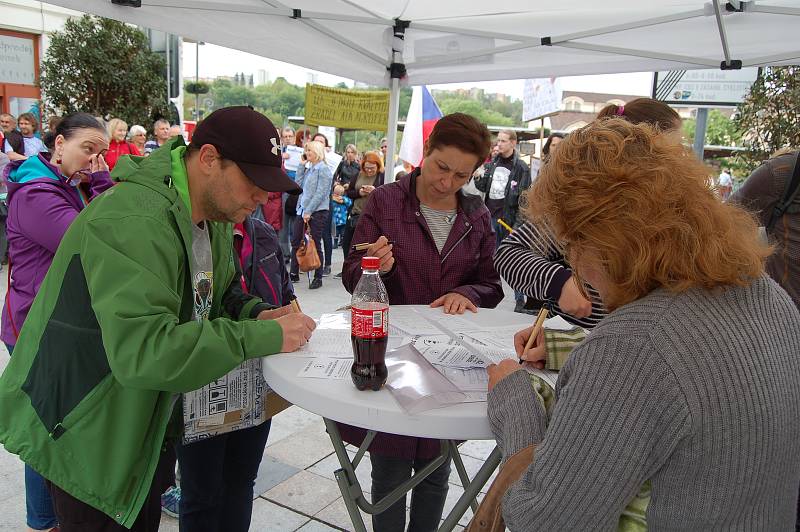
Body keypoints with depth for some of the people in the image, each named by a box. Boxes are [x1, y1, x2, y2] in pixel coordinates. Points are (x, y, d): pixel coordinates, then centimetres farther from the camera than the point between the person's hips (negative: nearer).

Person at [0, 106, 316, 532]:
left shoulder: (214, 213, 0)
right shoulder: (135, 223, -31)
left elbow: (215, 294, 12)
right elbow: (143, 352, -39)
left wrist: (256, 314, -9)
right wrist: (264, 337, -35)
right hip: (80, 431, -8)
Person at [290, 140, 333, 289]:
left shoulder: (323, 169, -8)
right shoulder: (308, 168, 15)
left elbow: (320, 193, -15)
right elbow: (299, 184, 10)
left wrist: (309, 211, -17)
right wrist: (301, 166, 7)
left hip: (317, 211, -8)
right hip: (303, 210, 8)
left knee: (315, 244, -2)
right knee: (295, 241, 8)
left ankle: (318, 277, 7)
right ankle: (294, 274, 19)